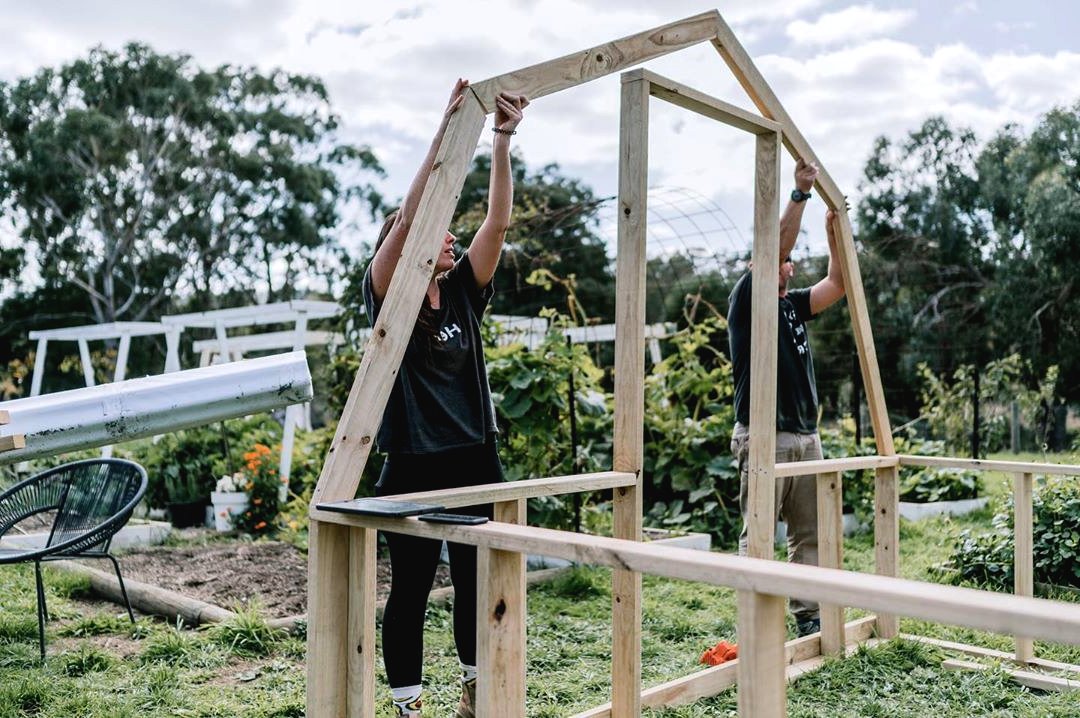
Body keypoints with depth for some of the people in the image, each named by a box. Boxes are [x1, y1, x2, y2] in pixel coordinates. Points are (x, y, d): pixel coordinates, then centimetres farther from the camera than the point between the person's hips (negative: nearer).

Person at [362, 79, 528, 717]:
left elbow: (499, 221, -3)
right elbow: (408, 216, -20)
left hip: (476, 460, 5)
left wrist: (504, 139, -10)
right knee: (412, 588, 7)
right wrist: (446, 130, -23)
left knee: (478, 581, 16)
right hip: (415, 467, -5)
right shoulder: (386, 298, -7)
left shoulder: (464, 292, 6)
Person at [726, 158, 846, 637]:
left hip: (806, 437, 8)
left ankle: (808, 618, 18)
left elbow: (838, 283, 20)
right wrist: (800, 193, -12)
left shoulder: (795, 306, 19)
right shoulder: (747, 300, -3)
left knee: (810, 534, 10)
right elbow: (776, 247, -15)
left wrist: (834, 229, 15)